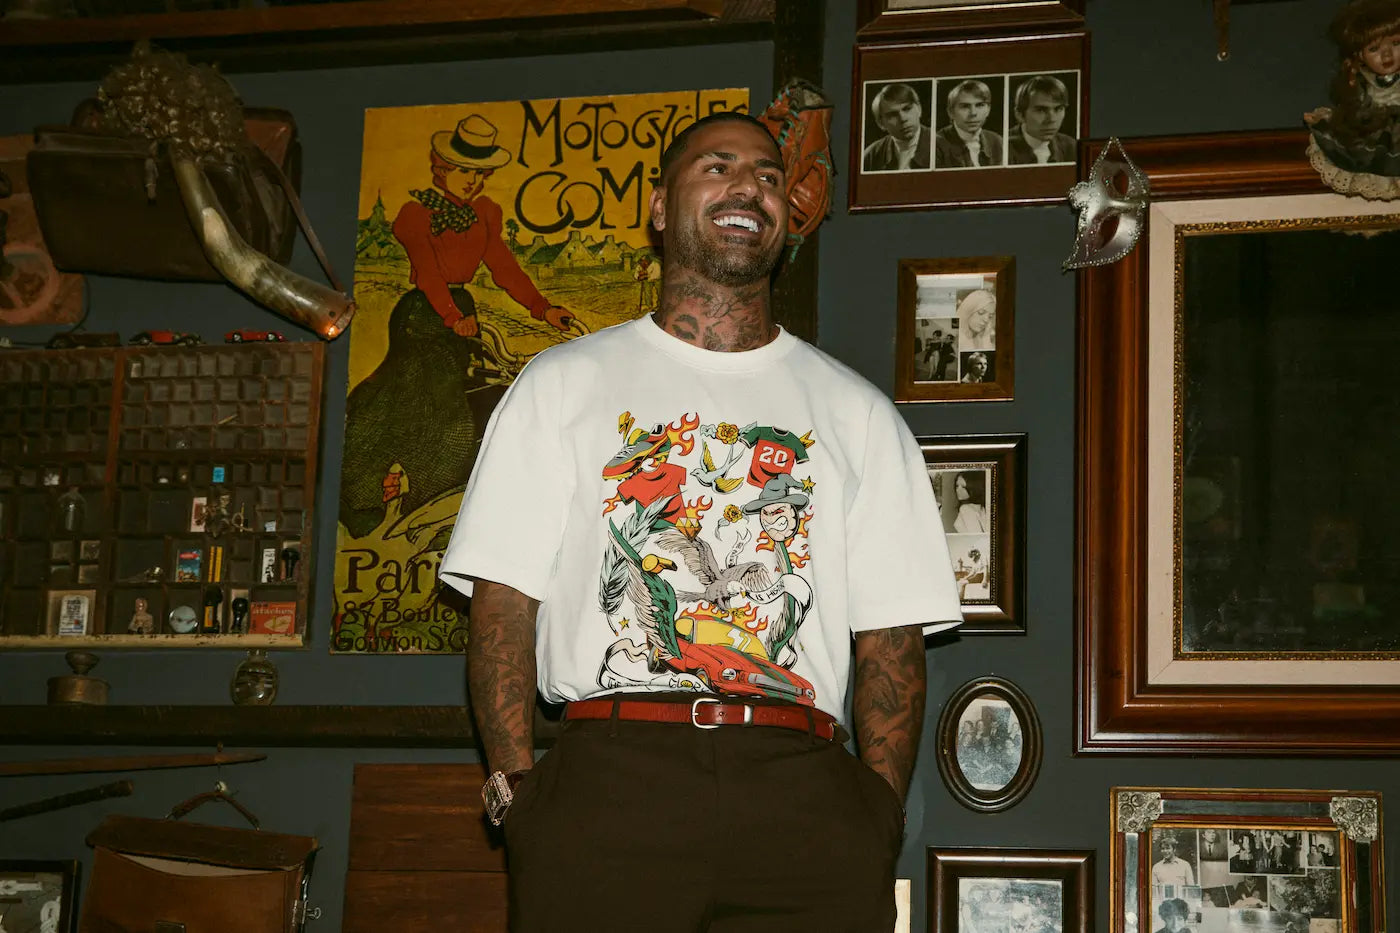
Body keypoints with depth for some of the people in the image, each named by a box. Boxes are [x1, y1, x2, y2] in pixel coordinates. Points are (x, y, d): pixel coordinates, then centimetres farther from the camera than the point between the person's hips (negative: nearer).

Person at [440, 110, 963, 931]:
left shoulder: (858, 414, 18)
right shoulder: (562, 385, 15)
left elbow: (891, 635, 12)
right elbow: (503, 598, 7)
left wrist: (879, 814, -1)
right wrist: (517, 788, -5)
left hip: (801, 799, 2)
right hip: (611, 779, -1)